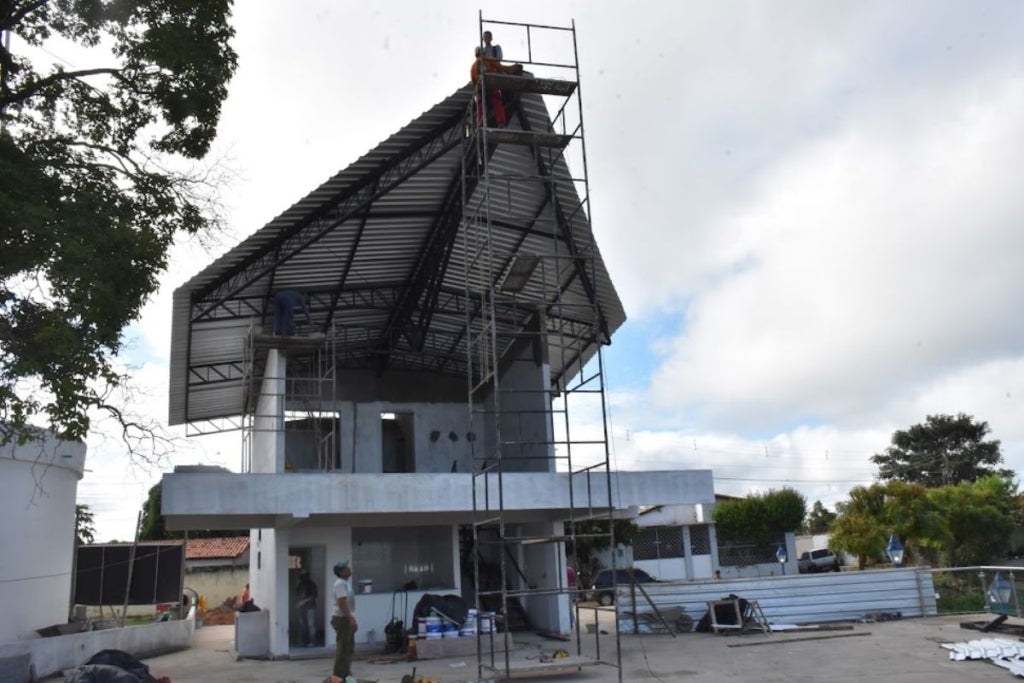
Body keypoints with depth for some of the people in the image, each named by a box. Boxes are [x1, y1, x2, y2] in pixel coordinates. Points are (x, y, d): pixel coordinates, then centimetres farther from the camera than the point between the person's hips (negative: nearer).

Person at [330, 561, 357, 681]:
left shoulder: (346, 582, 15)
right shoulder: (340, 584, -18)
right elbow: (342, 603, -25)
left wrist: (352, 619, 19)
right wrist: (351, 619, -26)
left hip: (346, 619, 10)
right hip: (342, 619, -10)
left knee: (348, 648, 15)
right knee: (342, 649, -7)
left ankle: (346, 674, 22)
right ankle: (339, 676, -3)